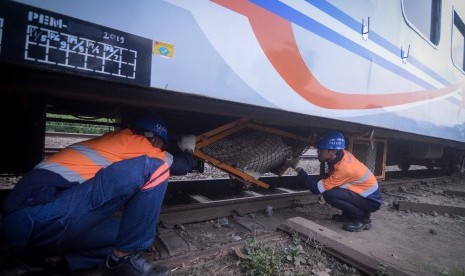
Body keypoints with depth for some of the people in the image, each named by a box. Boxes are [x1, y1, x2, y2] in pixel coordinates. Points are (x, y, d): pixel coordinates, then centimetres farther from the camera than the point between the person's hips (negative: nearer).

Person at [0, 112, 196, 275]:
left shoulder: (112, 139, 23)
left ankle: (52, 259, 6)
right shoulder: (133, 140, -2)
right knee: (154, 168, -16)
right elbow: (182, 166, 9)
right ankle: (123, 259, -6)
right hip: (41, 216, -10)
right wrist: (188, 149, 30)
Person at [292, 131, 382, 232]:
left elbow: (317, 188, -26)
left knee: (330, 195, -27)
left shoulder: (344, 168, -31)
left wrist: (297, 168, -22)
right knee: (327, 185, 2)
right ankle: (349, 215, 14)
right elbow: (328, 178, 9)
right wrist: (309, 178, -5)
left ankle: (363, 218, -5)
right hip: (361, 193, 8)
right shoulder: (342, 154, -9)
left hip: (372, 200, -8)